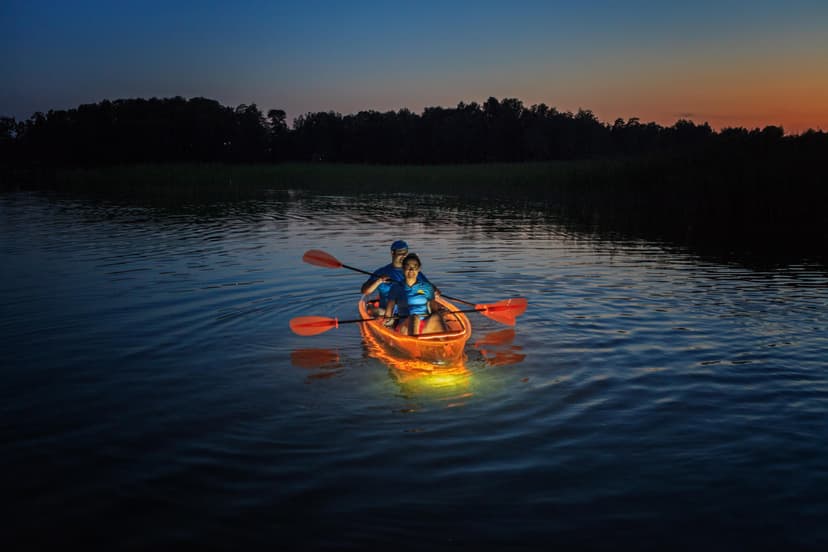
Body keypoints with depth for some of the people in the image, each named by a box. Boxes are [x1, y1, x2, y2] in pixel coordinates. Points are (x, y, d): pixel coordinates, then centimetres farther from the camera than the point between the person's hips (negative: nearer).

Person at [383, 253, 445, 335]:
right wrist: (387, 319, -14)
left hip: (426, 327, 2)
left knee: (436, 317, -31)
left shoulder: (426, 287, 19)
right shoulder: (396, 287, 15)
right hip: (405, 327, -2)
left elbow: (433, 307, 12)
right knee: (414, 317, -36)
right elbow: (390, 305, 5)